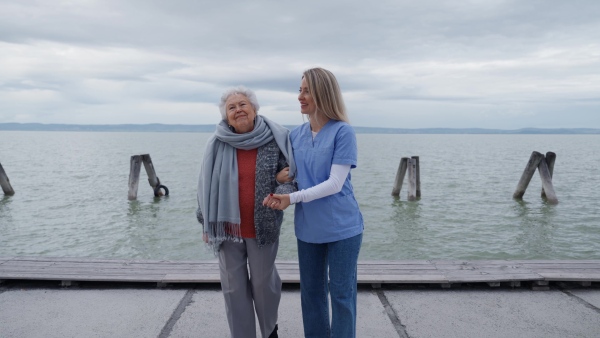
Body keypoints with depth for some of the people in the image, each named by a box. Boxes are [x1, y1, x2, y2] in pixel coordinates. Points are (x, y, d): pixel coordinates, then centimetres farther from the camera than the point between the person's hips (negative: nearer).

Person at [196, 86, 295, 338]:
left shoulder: (275, 139, -7)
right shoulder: (218, 144, -4)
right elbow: (206, 185, 4)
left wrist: (283, 193, -23)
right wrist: (206, 223, 6)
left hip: (263, 227, -1)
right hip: (227, 227, 1)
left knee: (263, 282, 15)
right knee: (234, 286, 12)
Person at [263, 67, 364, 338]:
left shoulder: (343, 132, -12)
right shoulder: (296, 135, 5)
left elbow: (335, 184, -17)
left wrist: (292, 198, -20)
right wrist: (277, 194, -11)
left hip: (342, 227, -5)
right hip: (308, 227, 5)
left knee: (341, 293, 7)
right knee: (311, 291, 16)